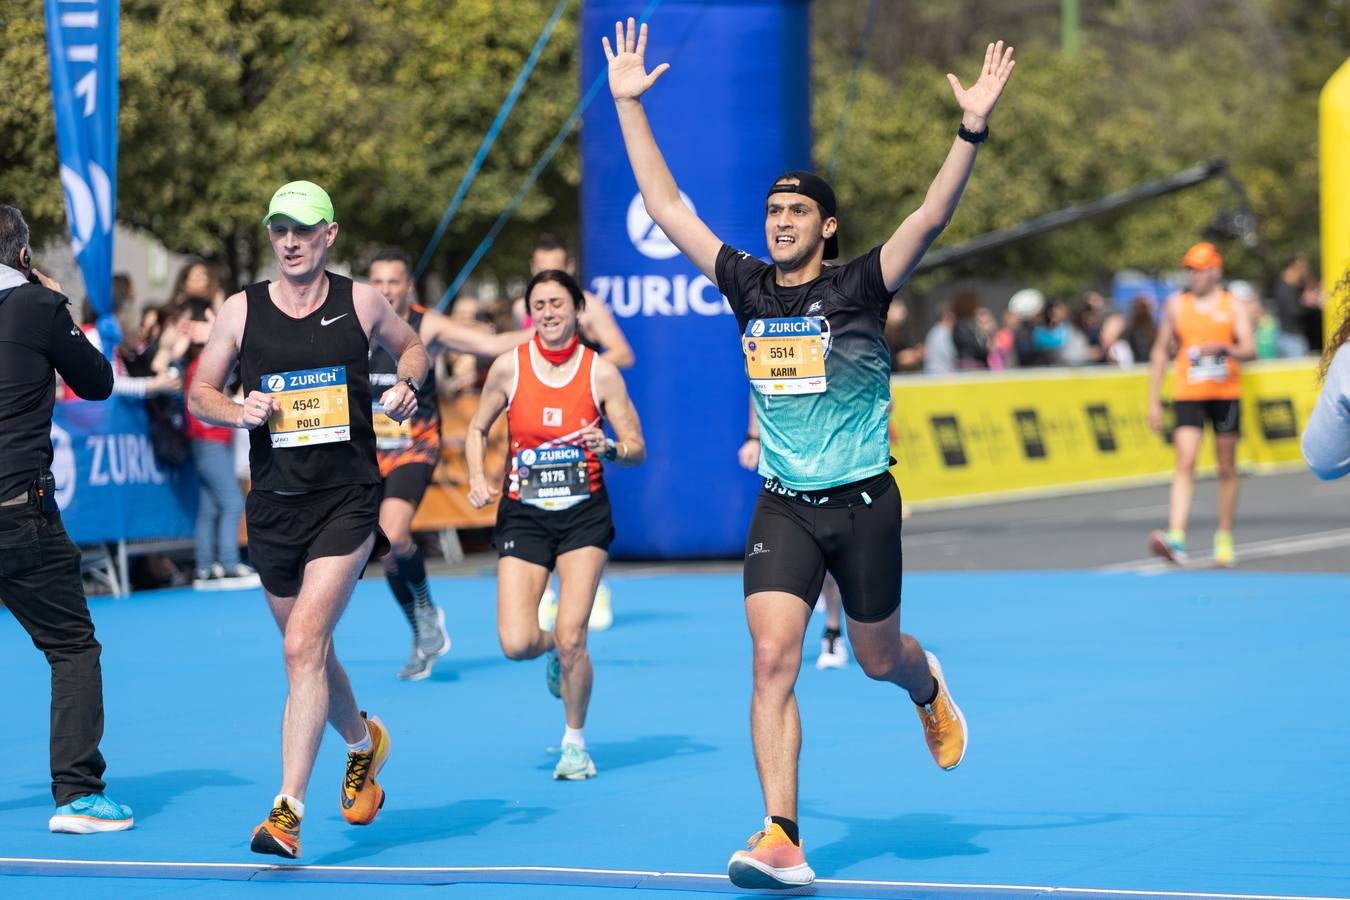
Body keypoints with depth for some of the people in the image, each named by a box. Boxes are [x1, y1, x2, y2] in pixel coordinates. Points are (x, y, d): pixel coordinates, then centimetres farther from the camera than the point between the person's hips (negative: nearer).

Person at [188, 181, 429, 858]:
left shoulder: (360, 303, 0)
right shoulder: (240, 311, 1)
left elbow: (410, 347, 19)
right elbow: (199, 394, 9)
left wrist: (407, 384, -2)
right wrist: (239, 413, -12)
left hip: (347, 502, -3)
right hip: (274, 508, 3)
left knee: (303, 646, -18)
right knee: (310, 651, 16)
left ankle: (287, 812, -19)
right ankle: (362, 741, 48)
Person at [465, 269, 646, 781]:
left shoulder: (601, 372, -4)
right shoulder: (509, 367, -2)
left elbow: (638, 449, 0)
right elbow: (477, 430, 12)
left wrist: (608, 448, -21)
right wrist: (477, 478, -5)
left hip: (583, 514, -1)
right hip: (524, 515, 1)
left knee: (571, 638, -11)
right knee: (516, 644, -11)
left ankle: (575, 742, 12)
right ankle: (555, 650, 29)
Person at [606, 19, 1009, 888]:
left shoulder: (858, 288, -8)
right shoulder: (748, 287, 2)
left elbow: (929, 220, -21)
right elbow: (668, 208, 5)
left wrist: (972, 131, -33)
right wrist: (630, 106, 1)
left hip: (862, 503, -2)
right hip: (783, 508, 2)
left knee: (877, 657, 14)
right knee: (773, 660, -13)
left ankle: (928, 687, 53)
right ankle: (782, 841, -17)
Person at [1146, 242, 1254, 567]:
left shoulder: (1233, 306, 4)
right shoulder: (1176, 305, 8)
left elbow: (1249, 349, -6)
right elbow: (1160, 353, 12)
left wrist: (1224, 347, -27)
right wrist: (1153, 401, 8)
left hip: (1226, 394, 0)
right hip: (1187, 394, 0)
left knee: (1227, 467, 7)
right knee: (1185, 463, -15)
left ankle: (1225, 538, 20)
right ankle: (1176, 539, -27)